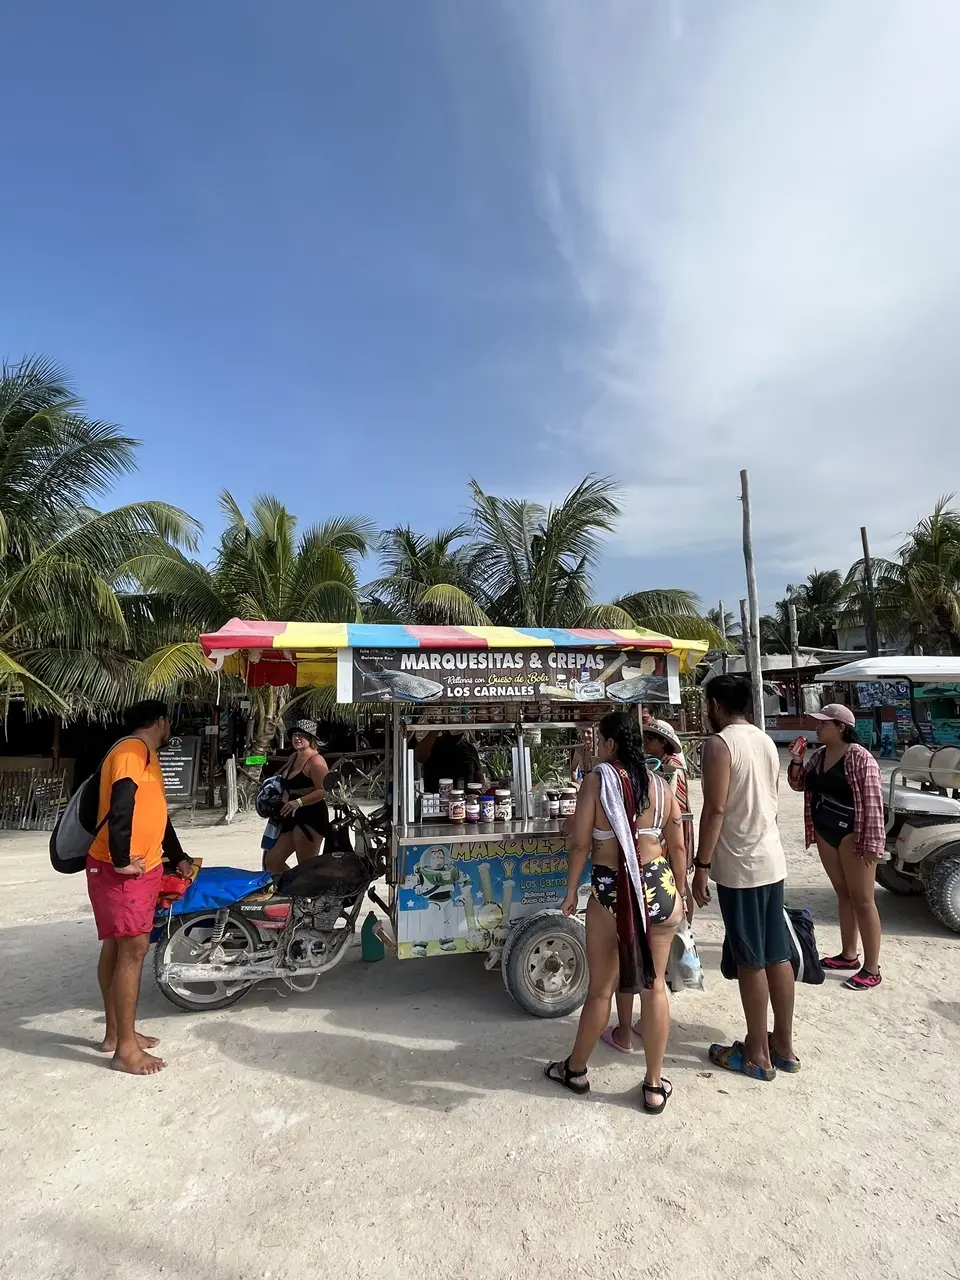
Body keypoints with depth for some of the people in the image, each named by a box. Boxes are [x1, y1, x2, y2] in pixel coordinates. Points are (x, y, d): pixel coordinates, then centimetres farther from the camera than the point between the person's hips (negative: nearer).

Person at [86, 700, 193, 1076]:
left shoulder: (146, 756, 18)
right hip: (120, 870, -10)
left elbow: (156, 812, 25)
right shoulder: (131, 752, -15)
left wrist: (177, 857, 29)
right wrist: (121, 860, -23)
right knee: (133, 948, -8)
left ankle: (116, 1032, 26)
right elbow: (119, 806, -29)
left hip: (141, 867, 10)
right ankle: (126, 1048, 1)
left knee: (118, 947, 16)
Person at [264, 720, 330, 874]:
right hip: (291, 817, 10)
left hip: (310, 817, -10)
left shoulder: (315, 760, -13)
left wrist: (298, 802, -31)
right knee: (271, 862, 11)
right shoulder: (293, 757, 15)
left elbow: (323, 791, -23)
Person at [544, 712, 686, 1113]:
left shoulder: (597, 779, -9)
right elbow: (678, 847, 8)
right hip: (659, 887, 4)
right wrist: (677, 893, 21)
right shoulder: (660, 785, 3)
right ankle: (654, 1086, 28)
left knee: (601, 988, 12)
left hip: (611, 892, -3)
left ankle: (575, 1070, 33)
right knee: (654, 985, 16)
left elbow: (580, 844, -11)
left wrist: (571, 891, 2)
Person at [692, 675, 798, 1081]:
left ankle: (757, 1054, 18)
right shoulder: (766, 741, 10)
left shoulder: (720, 743, -16)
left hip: (740, 865, -8)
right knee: (778, 955, 16)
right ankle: (783, 1045, 29)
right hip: (772, 860, 8)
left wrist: (701, 866, -14)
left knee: (750, 961, 4)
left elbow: (715, 809, -20)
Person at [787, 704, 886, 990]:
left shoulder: (859, 757, -17)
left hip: (852, 835, -8)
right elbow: (799, 784, 16)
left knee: (862, 900, 0)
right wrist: (796, 760, -2)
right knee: (843, 894, 17)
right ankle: (849, 955, 30)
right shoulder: (819, 755, 6)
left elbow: (873, 802, -19)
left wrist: (871, 843, -21)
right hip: (825, 834, 8)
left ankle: (872, 970, 10)